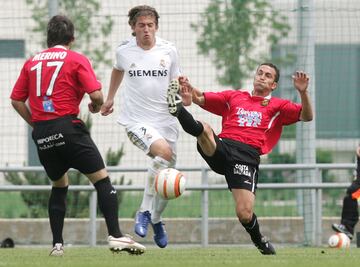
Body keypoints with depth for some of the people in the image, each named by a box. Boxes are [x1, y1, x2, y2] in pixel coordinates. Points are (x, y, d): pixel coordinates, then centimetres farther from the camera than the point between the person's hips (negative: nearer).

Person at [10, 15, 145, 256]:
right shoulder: (77, 60, 1)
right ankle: (116, 235, -13)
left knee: (59, 186, 21)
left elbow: (17, 100, 11)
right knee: (102, 179, -1)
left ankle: (57, 244, 15)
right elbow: (96, 94, -10)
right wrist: (96, 106, 11)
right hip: (67, 127, -5)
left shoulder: (32, 62, 13)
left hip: (42, 136, 5)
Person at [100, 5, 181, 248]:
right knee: (164, 152, -30)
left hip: (166, 120, 3)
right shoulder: (124, 51, 0)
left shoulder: (169, 50, 0)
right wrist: (110, 98, 30)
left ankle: (156, 219, 36)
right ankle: (144, 212, -16)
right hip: (136, 120, -3)